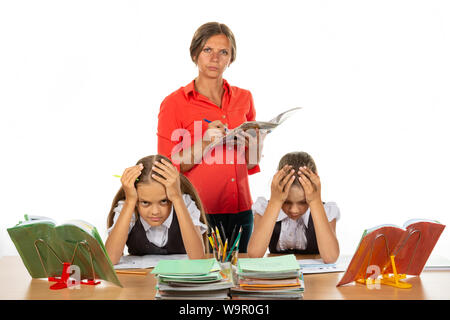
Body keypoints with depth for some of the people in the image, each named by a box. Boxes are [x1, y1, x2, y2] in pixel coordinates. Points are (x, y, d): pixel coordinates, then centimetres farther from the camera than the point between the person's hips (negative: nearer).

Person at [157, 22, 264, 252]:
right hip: (198, 212, -4)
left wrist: (255, 144, -5)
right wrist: (205, 142, -19)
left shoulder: (244, 98, 9)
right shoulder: (174, 103, -4)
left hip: (240, 209, 4)